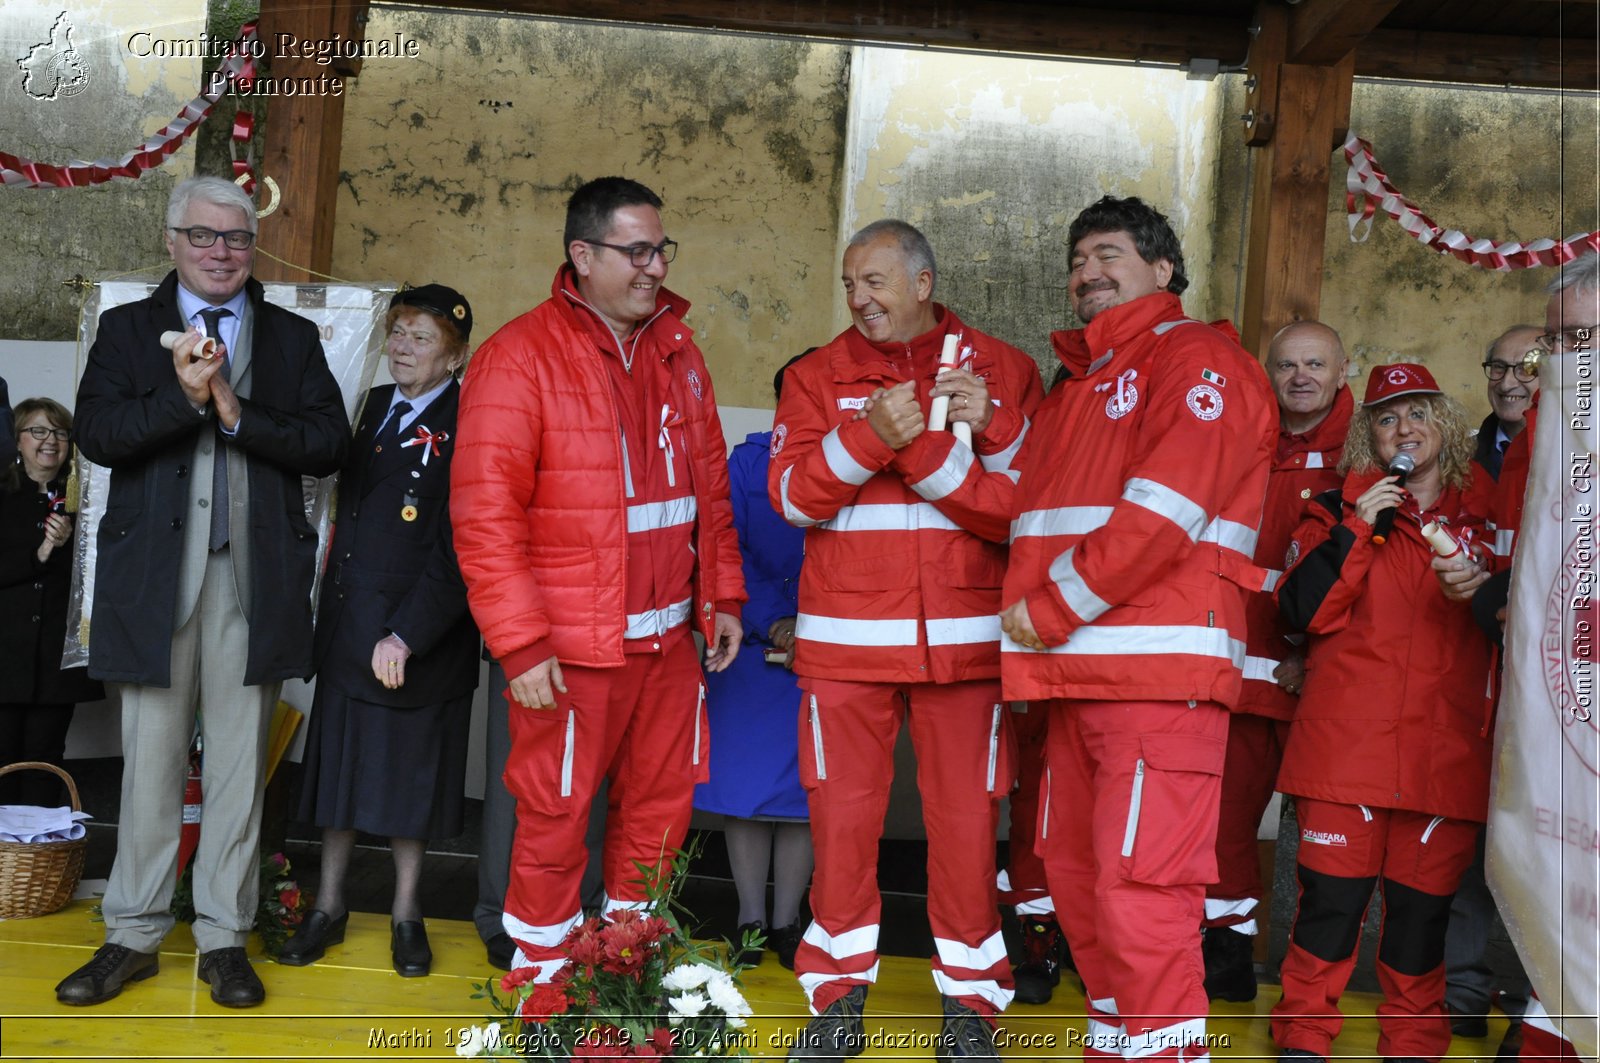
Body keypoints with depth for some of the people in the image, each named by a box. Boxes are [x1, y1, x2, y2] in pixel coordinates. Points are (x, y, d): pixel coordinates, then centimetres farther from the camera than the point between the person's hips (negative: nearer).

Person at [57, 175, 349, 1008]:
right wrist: (185, 399, -17)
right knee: (150, 761, 8)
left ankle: (224, 937, 17)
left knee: (238, 763, 6)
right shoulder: (128, 329, 10)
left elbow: (327, 443, -2)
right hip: (154, 574, 0)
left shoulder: (293, 338, 10)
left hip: (254, 581, 0)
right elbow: (96, 433, -4)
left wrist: (236, 412, -13)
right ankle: (134, 934, 21)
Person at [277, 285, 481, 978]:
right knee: (340, 762, 14)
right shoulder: (377, 404, 9)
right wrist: (334, 606, 8)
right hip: (346, 625, 6)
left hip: (419, 637, -6)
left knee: (409, 775, 8)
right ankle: (329, 907, 30)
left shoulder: (466, 426, -13)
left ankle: (406, 914, 26)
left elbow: (458, 552, -18)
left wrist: (406, 635, -21)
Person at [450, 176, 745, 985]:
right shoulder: (520, 356, -9)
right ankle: (541, 977, 28)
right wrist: (520, 644, -16)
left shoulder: (677, 351, 11)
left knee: (660, 803, 14)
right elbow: (484, 515, -13)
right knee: (555, 813, 5)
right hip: (571, 646, -6)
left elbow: (710, 486, 16)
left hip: (669, 636, 6)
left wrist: (722, 594, 13)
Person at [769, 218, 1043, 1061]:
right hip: (845, 640, 1)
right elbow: (792, 495, -4)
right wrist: (871, 434, -18)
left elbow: (1020, 506, -4)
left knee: (966, 819, 5)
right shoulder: (820, 375, 8)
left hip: (964, 640, -1)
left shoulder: (1003, 370, 4)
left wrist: (920, 446, -15)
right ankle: (838, 992, 24)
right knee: (842, 815, 6)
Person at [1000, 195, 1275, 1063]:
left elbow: (1162, 511, -15)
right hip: (1076, 671, 9)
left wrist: (1052, 608, -12)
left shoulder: (1196, 358, -2)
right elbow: (1035, 514, 24)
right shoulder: (1078, 386, 24)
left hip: (1160, 673, -8)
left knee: (1139, 890, -10)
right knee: (1075, 874, 14)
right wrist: (1027, 619, 6)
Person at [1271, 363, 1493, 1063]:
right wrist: (1356, 529, -11)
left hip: (1447, 742, 2)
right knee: (1333, 892, -2)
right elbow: (1303, 609, -5)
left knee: (1424, 897, 6)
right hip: (1348, 737, -2)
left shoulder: (1479, 517, 16)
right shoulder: (1340, 508, 9)